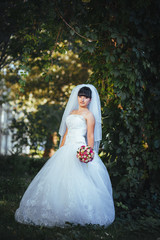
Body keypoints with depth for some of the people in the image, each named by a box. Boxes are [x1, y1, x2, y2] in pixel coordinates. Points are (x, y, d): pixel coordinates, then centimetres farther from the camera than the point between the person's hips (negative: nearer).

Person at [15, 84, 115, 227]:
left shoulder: (89, 114, 1)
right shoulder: (72, 112, 21)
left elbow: (90, 136, -6)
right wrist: (60, 151, 16)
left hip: (79, 149, -7)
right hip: (66, 150, 7)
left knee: (75, 180, -14)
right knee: (58, 180, 1)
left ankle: (75, 216, -10)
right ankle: (59, 212, 5)